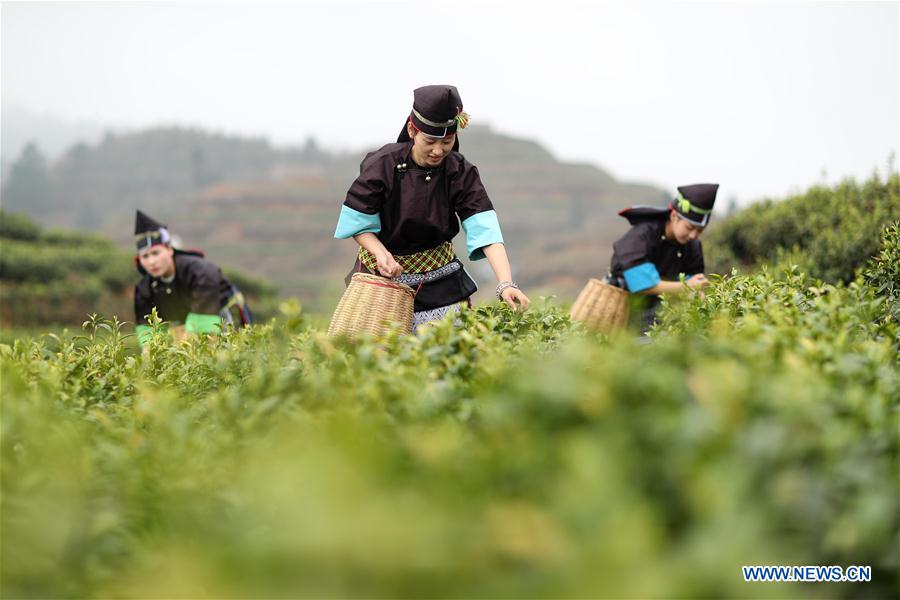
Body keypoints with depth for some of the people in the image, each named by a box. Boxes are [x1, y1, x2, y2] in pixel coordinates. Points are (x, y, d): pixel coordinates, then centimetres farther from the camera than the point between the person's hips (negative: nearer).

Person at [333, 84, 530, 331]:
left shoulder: (460, 172, -14)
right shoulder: (382, 165, -18)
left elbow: (486, 231, -24)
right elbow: (356, 223, -9)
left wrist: (506, 284, -37)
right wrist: (381, 253, -29)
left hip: (438, 275, 2)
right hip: (382, 272, -1)